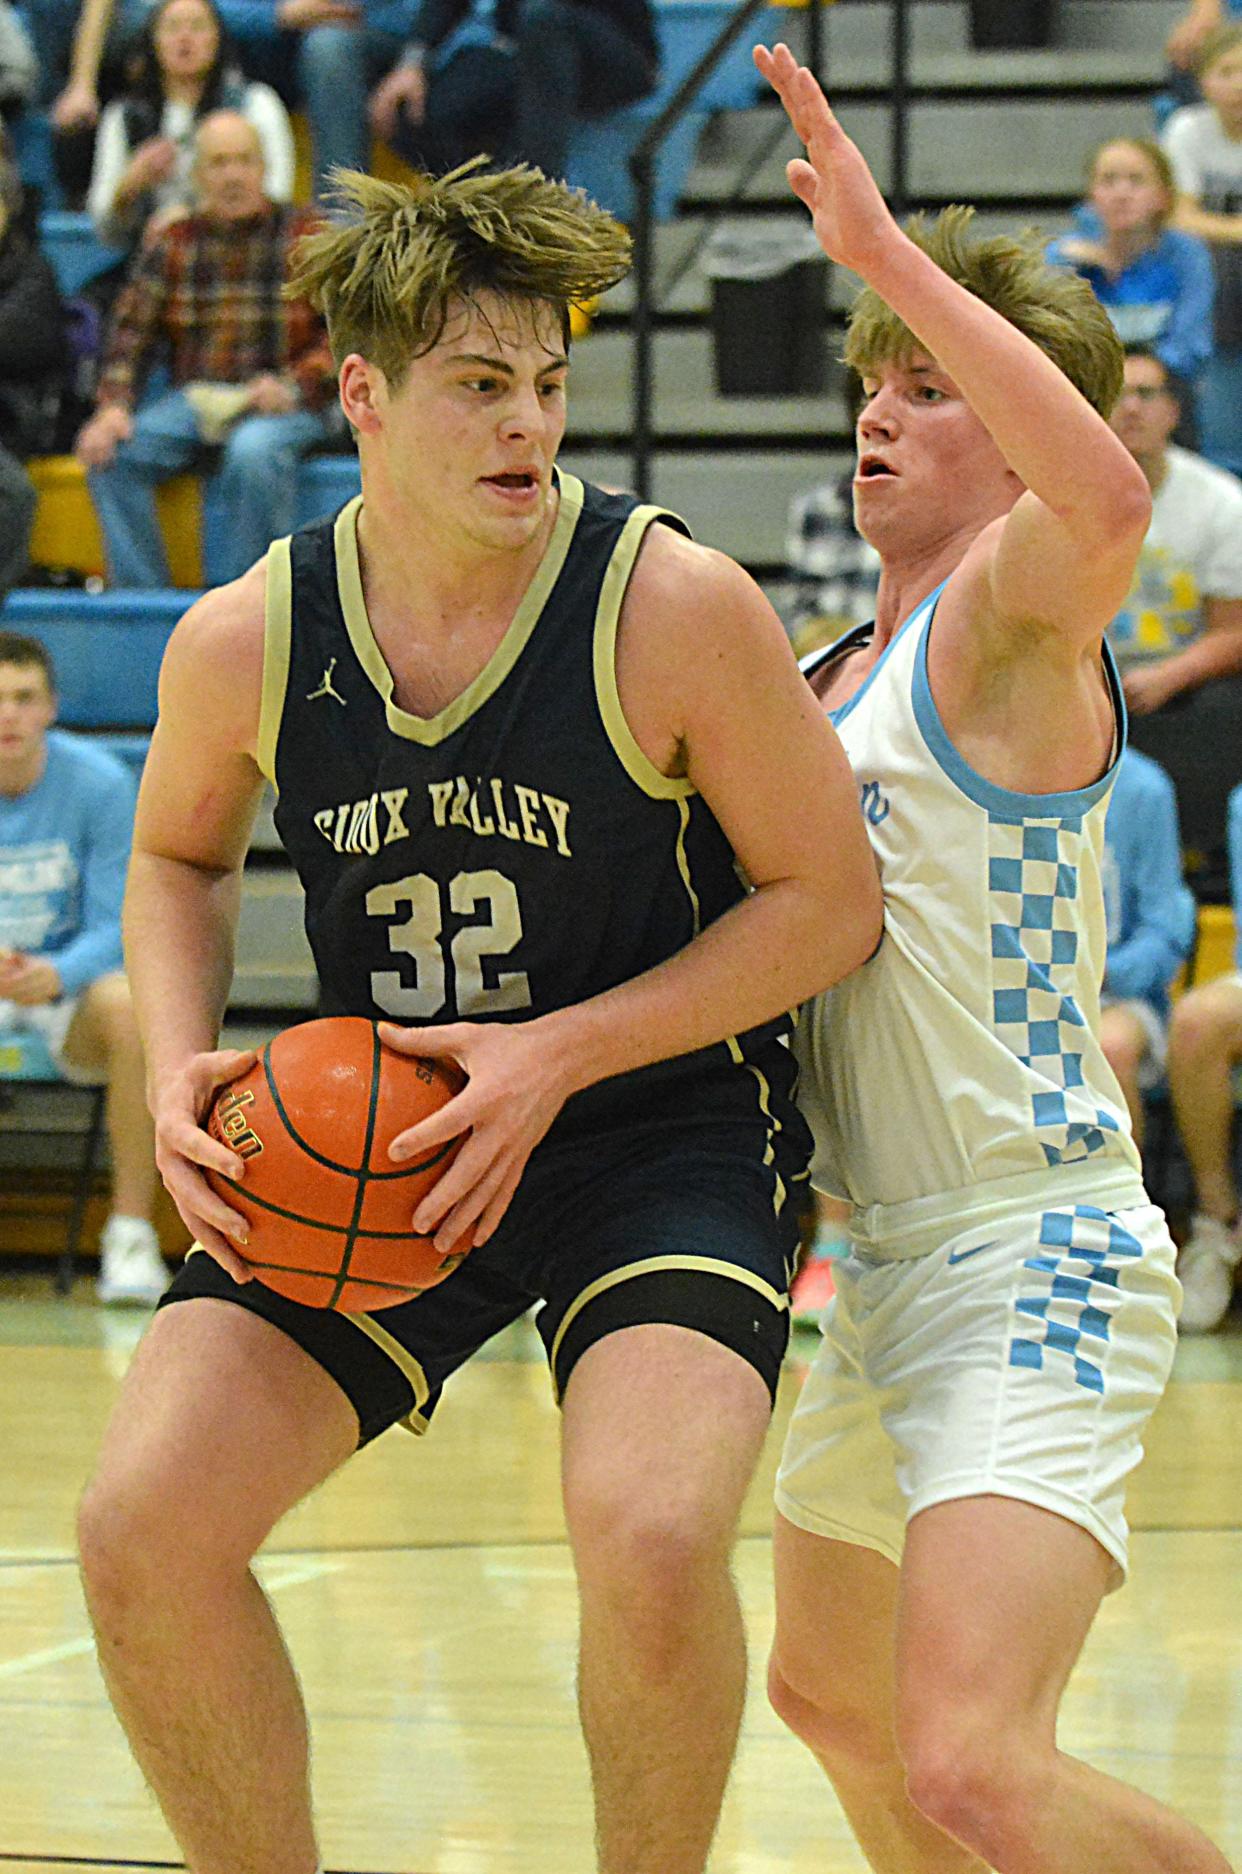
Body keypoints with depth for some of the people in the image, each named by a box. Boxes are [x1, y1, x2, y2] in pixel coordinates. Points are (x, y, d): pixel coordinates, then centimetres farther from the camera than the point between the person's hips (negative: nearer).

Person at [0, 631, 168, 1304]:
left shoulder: (100, 783, -11)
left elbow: (114, 927, -13)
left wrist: (57, 974, -36)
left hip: (72, 978, -1)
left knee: (130, 1009, -36)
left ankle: (131, 1234, -26)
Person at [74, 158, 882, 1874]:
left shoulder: (674, 606, -17)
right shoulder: (244, 643, -7)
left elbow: (830, 902, -9)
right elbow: (178, 853, 15)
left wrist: (558, 1054, -18)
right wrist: (180, 1071, -4)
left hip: (662, 1118, -3)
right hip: (374, 1143, 4)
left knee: (651, 1536, -28)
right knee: (143, 1529, -11)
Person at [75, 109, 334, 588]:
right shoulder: (172, 246, 12)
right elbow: (131, 332, 4)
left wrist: (294, 385, -19)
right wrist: (113, 406, -13)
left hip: (277, 404, -3)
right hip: (193, 400, 3)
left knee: (255, 454, -37)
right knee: (113, 453, -23)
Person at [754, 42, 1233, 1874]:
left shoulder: (1012, 611, -10)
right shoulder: (833, 674, 17)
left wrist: (886, 250, -34)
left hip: (1037, 1263, -10)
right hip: (885, 1271, 10)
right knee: (832, 1692, 28)